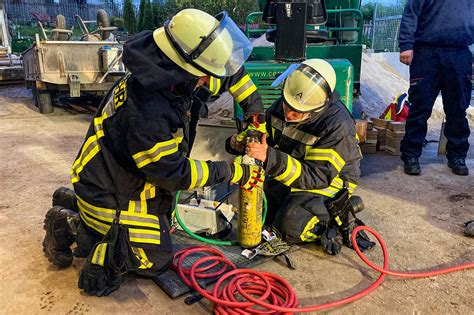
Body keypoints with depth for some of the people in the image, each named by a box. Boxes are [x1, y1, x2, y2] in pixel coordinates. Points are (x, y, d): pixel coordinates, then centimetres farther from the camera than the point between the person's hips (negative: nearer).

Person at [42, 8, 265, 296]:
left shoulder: (164, 72, -12)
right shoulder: (146, 114, -38)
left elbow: (229, 70, 2)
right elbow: (174, 173, -26)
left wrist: (254, 106, -1)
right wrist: (233, 173, -19)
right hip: (112, 196, -8)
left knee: (161, 229, 27)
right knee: (155, 260, 6)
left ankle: (73, 204, 26)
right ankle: (71, 225, 10)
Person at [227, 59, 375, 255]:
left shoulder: (338, 126, -31)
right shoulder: (281, 107, -12)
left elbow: (318, 177, -33)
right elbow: (265, 139, 4)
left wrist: (271, 158, -44)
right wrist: (239, 144, -19)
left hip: (330, 181, -6)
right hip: (290, 171, 7)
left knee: (291, 227, -25)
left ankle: (338, 224, 1)